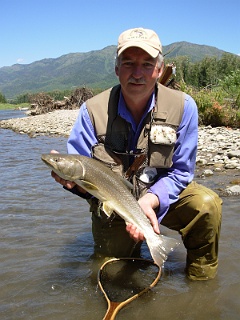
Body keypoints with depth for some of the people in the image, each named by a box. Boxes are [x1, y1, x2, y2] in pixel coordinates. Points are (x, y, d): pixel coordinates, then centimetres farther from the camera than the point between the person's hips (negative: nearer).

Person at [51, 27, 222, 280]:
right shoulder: (93, 110, -15)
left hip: (162, 196, 0)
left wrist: (150, 200, -31)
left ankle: (201, 284, -1)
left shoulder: (182, 106, -16)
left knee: (207, 205, -27)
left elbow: (180, 172, -12)